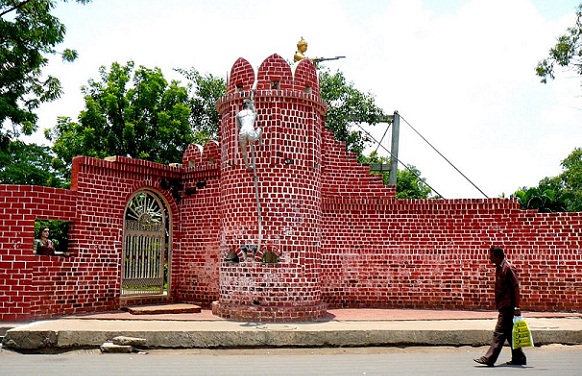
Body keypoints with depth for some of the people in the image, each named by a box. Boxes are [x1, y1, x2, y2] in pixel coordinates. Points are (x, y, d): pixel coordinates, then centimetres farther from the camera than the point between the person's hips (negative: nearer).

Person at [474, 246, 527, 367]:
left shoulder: (508, 268, -15)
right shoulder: (498, 268, 13)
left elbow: (516, 287, -16)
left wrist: (517, 307, -18)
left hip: (508, 307, -10)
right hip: (503, 306, 10)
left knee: (499, 332, -8)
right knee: (508, 333, 14)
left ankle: (489, 359, -7)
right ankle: (518, 358, 22)